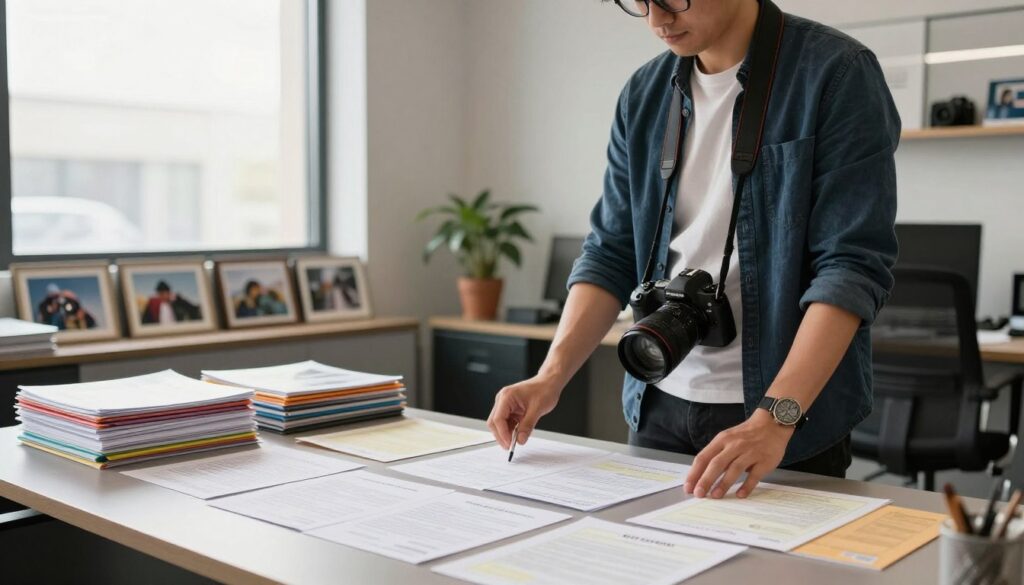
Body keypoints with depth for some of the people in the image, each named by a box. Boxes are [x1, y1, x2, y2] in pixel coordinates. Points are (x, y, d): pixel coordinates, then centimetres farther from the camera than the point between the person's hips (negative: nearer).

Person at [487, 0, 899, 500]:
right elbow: (610, 253, 5)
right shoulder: (643, 95, 5)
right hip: (658, 407, 5)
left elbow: (853, 265, -17)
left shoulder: (837, 74, -11)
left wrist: (775, 418, -26)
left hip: (792, 409, -4)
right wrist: (551, 376, -8)